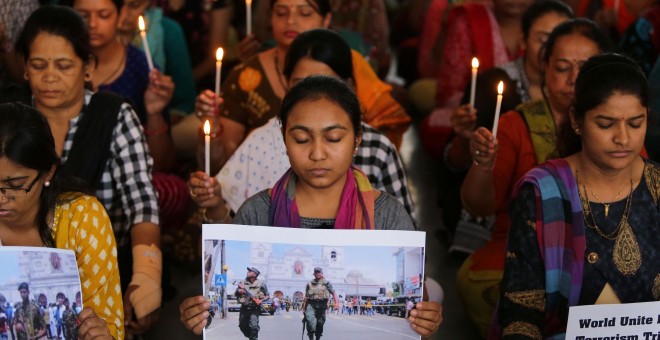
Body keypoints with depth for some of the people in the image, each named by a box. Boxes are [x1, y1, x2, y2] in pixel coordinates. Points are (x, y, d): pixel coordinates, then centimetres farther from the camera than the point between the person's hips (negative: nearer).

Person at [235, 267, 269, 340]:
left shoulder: (260, 284, -3)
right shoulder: (243, 283, 7)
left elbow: (267, 295, 1)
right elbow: (236, 293, 14)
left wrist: (261, 300, -17)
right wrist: (239, 291, -9)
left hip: (254, 309, -5)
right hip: (244, 308, 5)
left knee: (253, 326, -19)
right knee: (242, 326, 13)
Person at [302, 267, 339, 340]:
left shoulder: (326, 283, 7)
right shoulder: (310, 284, 16)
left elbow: (333, 293, 0)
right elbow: (306, 296, 21)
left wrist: (336, 302, -15)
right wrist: (304, 307, 18)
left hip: (321, 305, -1)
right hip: (311, 304, 1)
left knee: (320, 323, 2)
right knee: (310, 319, -22)